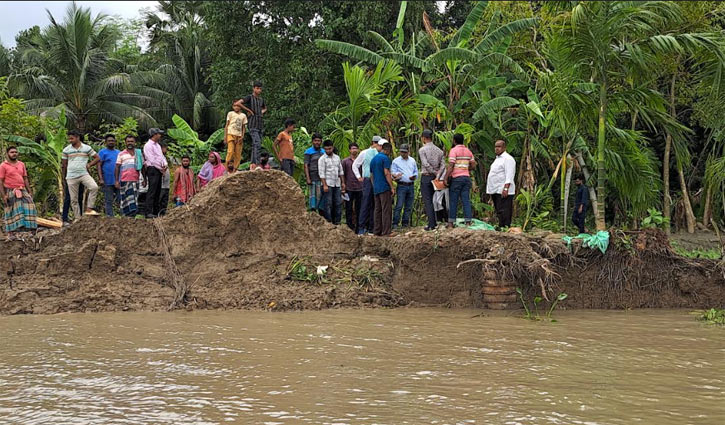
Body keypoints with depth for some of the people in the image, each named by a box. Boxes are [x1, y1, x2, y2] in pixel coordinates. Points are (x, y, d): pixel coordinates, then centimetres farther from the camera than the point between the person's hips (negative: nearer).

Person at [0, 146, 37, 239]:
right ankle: (10, 233, 3)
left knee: (29, 206, -10)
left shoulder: (21, 164, 13)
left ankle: (32, 228, -9)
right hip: (10, 192, -4)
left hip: (22, 191, 4)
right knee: (11, 213, -3)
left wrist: (29, 192, 9)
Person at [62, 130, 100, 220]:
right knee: (73, 199, 1)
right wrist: (64, 177, 15)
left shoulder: (87, 148, 3)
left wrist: (89, 165, -4)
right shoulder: (66, 150, 5)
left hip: (84, 174, -1)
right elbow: (64, 164, 12)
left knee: (94, 187, -26)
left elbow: (97, 158, 10)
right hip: (71, 177, 1)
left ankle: (89, 209, -19)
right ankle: (77, 218, 10)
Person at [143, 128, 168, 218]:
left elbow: (162, 156, 22)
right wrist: (161, 168, -10)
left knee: (158, 192, 9)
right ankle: (148, 212, -18)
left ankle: (156, 212, 11)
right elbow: (152, 159, -14)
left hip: (159, 170, 9)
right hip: (153, 169, -9)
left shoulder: (158, 145, 21)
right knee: (152, 191, -14)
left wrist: (165, 164, 2)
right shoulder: (148, 145, -8)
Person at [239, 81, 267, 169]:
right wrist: (249, 110, -12)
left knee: (255, 145, 9)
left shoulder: (261, 99, 16)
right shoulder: (249, 98, -4)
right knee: (257, 144, -19)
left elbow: (265, 108, 36)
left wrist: (262, 112, 13)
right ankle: (256, 163, -25)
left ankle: (252, 164, 14)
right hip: (252, 125, -7)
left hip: (260, 125, 7)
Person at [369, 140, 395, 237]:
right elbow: (387, 173, -16)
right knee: (386, 210, -7)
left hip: (376, 188, 8)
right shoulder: (385, 158, -9)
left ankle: (377, 231, 9)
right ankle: (386, 231, -10)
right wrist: (392, 187, -14)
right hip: (385, 187, -8)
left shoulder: (373, 159, 16)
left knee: (378, 210, 10)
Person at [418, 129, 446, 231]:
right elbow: (443, 165, -1)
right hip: (435, 177, 5)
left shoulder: (422, 150, -8)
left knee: (428, 201, -3)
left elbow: (426, 165, -17)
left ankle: (432, 224, -7)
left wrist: (435, 173, -8)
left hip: (426, 177, -5)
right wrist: (438, 175, -8)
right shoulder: (439, 150, 8)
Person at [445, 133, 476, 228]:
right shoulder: (468, 151, 12)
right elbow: (473, 165, 13)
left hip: (456, 178, -5)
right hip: (467, 177, 5)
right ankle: (468, 222, -3)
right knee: (466, 200, 3)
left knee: (453, 201, 0)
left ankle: (451, 223, 1)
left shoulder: (454, 150, -7)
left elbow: (450, 166, -14)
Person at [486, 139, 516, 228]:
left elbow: (509, 176, -17)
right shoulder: (497, 159, 22)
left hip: (503, 191, -10)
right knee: (499, 212, 11)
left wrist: (506, 188, -26)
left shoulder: (508, 158, -8)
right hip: (495, 191, 10)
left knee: (503, 213, -13)